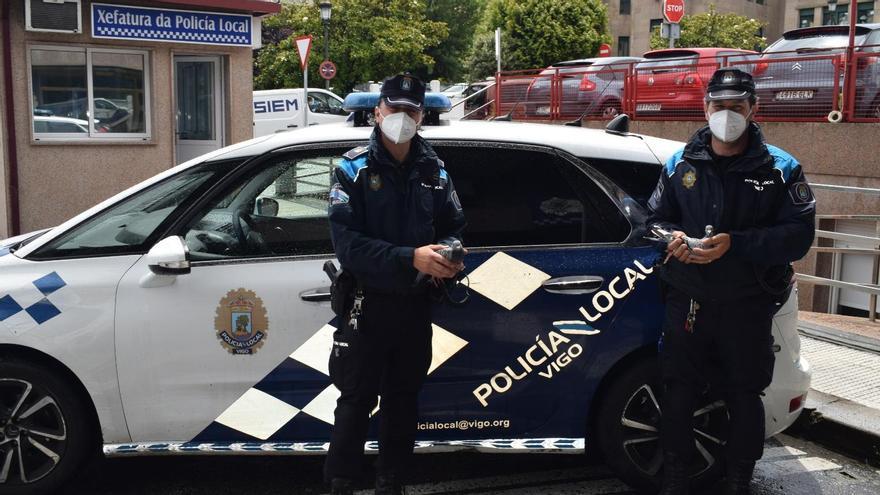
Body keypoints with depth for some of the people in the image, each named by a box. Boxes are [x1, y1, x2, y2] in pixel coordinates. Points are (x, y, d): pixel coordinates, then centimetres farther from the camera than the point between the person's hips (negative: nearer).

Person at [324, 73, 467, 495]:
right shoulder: (354, 170, -6)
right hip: (368, 304, -4)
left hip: (415, 305, 4)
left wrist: (447, 255, -14)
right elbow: (346, 242, -17)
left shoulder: (434, 172, 7)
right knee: (356, 401, 2)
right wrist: (410, 258, -27)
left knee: (403, 399, 14)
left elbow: (454, 228, 11)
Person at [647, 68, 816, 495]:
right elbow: (655, 218, 13)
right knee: (677, 393, 8)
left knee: (744, 397, 9)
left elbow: (799, 233, -10)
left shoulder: (780, 168, -2)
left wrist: (733, 244, -22)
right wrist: (672, 238, -11)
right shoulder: (681, 164, 7)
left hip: (747, 308, -2)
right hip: (686, 303, 2)